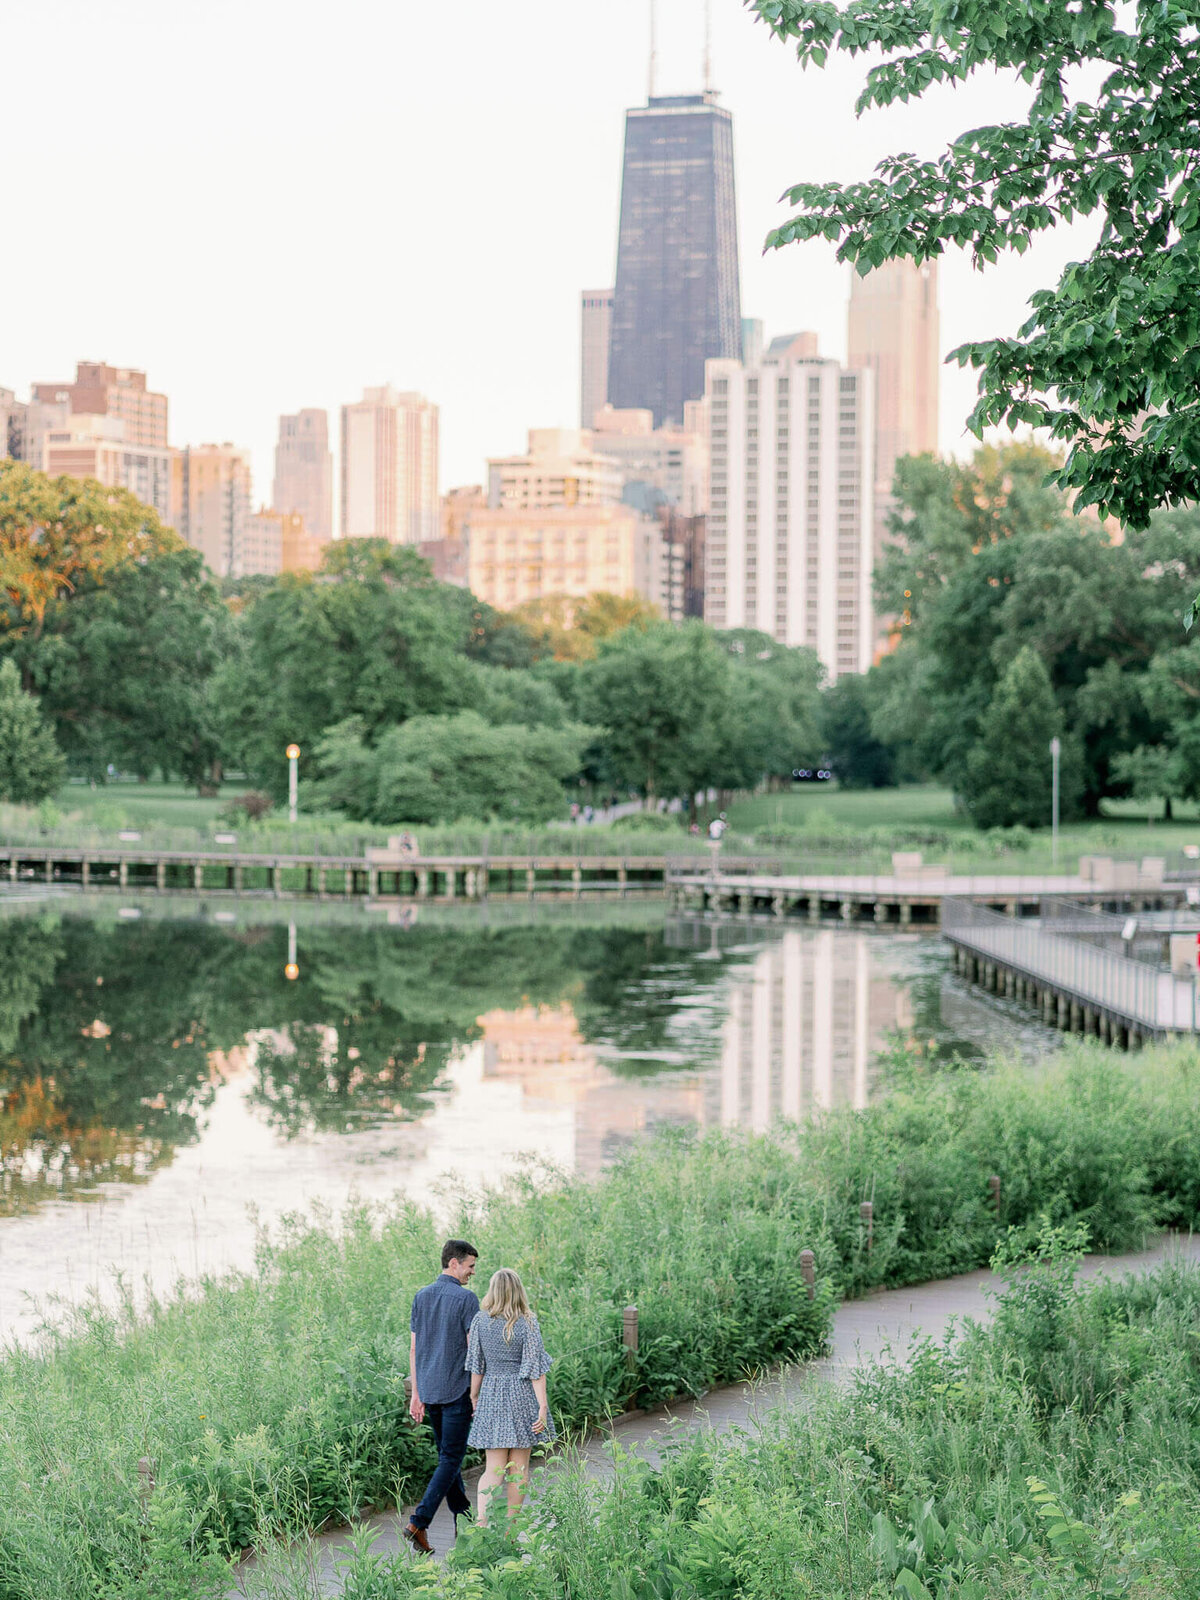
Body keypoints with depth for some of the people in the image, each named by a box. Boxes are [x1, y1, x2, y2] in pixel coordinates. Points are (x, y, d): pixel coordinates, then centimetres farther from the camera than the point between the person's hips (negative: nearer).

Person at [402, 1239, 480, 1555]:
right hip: (457, 1391, -7)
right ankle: (419, 1523, -12)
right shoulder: (466, 1298, -11)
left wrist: (416, 1395, 15)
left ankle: (464, 1521, 24)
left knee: (448, 1455, 17)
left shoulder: (421, 1297, 9)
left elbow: (413, 1348, 11)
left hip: (429, 1391, 7)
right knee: (451, 1460, -2)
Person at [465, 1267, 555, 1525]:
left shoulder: (480, 1322, -3)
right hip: (522, 1397, -2)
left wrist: (474, 1396, 15)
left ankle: (482, 1524, -13)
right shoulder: (527, 1324, -10)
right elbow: (536, 1369, -10)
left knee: (494, 1468, 4)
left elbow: (476, 1366, 2)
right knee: (519, 1467, 10)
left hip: (492, 1396, 2)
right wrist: (542, 1407, -8)